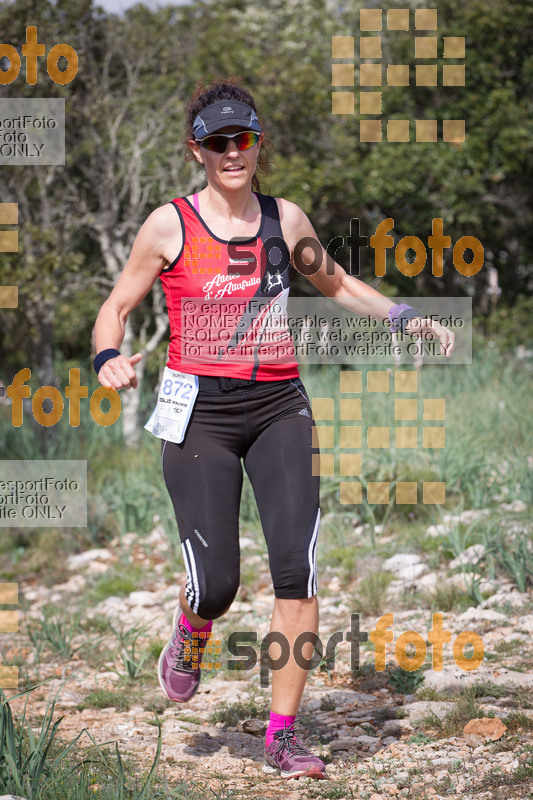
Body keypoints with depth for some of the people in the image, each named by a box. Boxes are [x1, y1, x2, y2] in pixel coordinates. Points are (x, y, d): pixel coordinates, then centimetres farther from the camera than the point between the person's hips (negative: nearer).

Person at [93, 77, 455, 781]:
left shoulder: (284, 218, 8)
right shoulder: (170, 226, -1)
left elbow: (335, 283, 26)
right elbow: (116, 308, 6)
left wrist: (405, 318, 15)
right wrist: (109, 358, -15)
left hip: (279, 406, 2)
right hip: (199, 411, -2)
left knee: (298, 564, -14)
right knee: (215, 583, -9)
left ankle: (283, 733, -6)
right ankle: (191, 632, 30)